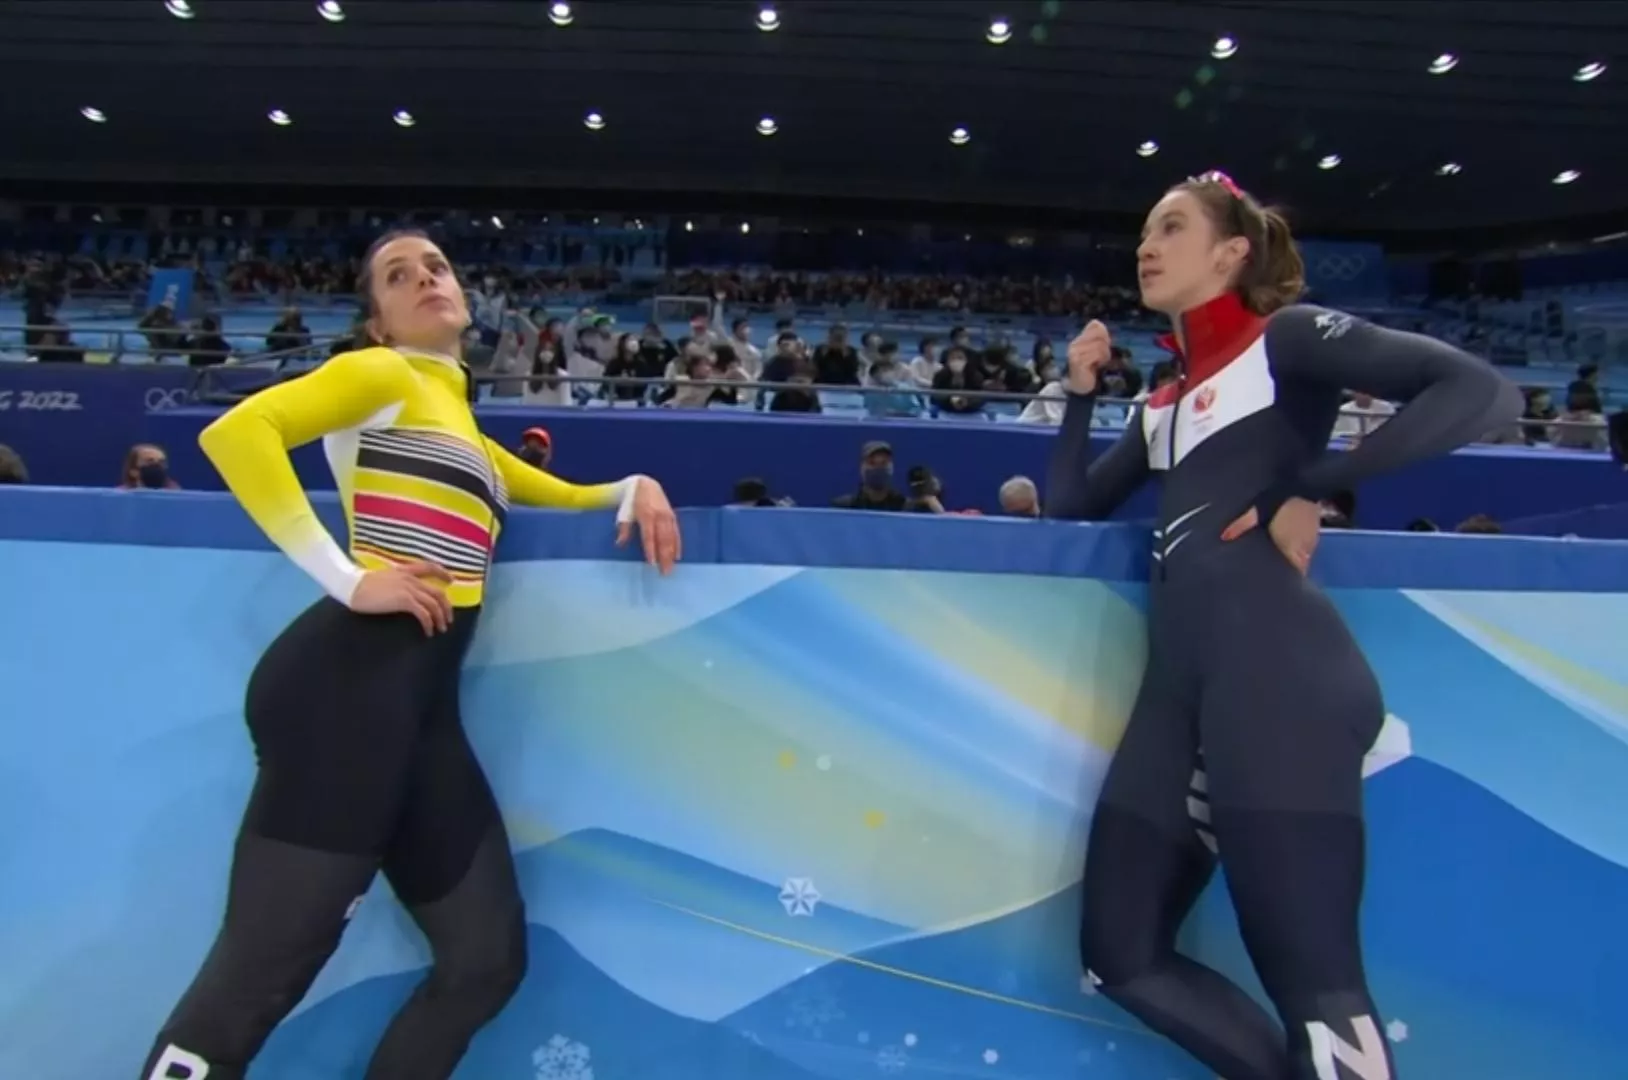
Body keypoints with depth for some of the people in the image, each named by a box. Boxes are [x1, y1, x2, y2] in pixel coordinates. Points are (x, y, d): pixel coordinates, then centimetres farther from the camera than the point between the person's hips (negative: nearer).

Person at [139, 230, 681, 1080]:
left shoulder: (459, 423, 27)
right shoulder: (382, 376, 4)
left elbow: (560, 496, 34)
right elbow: (236, 433, -11)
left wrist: (632, 488, 13)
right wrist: (347, 582, -14)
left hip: (424, 703, 9)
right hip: (352, 681, -8)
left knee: (488, 958, 11)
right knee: (261, 970, -6)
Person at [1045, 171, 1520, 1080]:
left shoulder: (1284, 337, 4)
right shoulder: (1164, 403, 24)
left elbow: (1482, 392, -9)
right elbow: (1070, 510, 27)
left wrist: (1313, 491, -9)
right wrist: (1081, 393, 18)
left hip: (1274, 669, -8)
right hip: (1180, 678, 8)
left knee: (1313, 978, -7)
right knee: (1122, 953, 9)